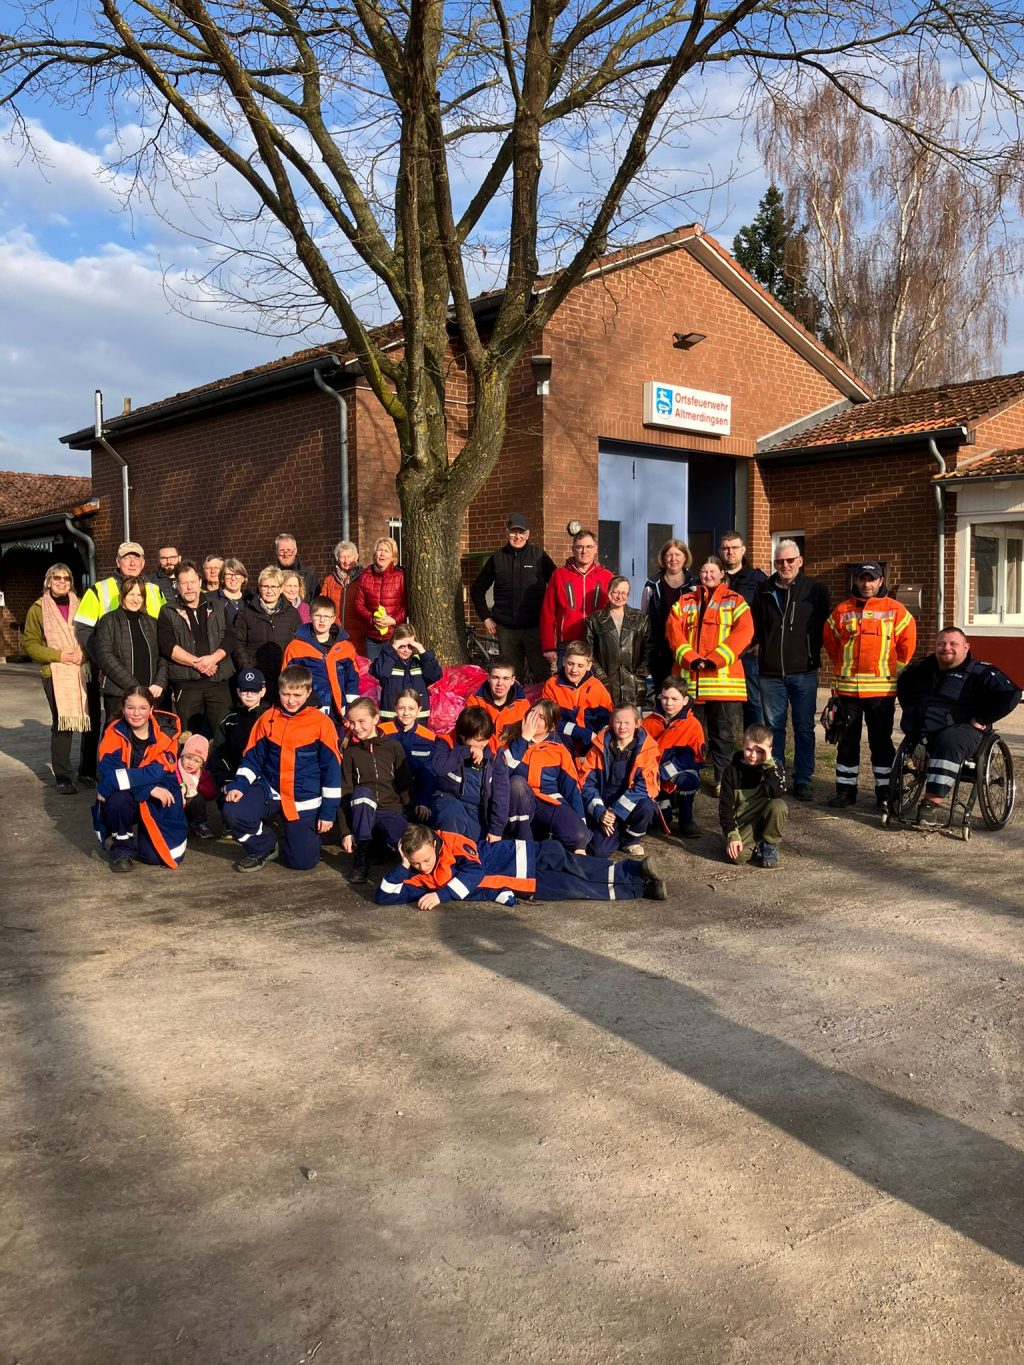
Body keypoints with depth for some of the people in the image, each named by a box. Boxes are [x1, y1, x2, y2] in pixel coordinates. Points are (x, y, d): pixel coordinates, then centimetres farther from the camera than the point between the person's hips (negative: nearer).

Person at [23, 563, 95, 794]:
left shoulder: (81, 606, 13)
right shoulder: (38, 609, 7)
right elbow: (30, 644, 4)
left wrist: (85, 653, -8)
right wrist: (58, 655, -10)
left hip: (85, 672, 3)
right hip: (55, 674, -3)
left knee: (91, 722, 2)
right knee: (62, 724, -7)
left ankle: (88, 771, 18)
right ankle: (63, 777, 2)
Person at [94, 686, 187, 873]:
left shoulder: (166, 729, -12)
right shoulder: (114, 733, -14)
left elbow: (160, 770, -22)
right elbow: (108, 773, -25)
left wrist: (121, 779, -32)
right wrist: (149, 788, -34)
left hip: (158, 801, 1)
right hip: (126, 798, -1)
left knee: (155, 855, -14)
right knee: (117, 799, -36)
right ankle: (122, 847, -7)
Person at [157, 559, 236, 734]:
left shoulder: (218, 607, 13)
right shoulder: (168, 613, 7)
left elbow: (230, 638, 4)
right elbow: (168, 646, -5)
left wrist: (213, 658, -13)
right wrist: (197, 663, -14)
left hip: (218, 680, 1)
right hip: (185, 682, -1)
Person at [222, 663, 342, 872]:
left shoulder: (321, 723, -9)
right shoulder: (268, 718, 0)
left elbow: (332, 769, -6)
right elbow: (252, 758, 7)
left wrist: (328, 811, -7)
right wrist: (238, 785, -11)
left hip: (305, 800, -2)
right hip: (270, 790, 2)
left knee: (303, 861, -5)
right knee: (232, 812, -25)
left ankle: (298, 832, 32)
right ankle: (264, 848, 6)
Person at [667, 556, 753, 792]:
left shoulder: (735, 601, 8)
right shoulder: (684, 602, 15)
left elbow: (744, 631, -5)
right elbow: (674, 631, 2)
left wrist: (715, 658, -15)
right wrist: (691, 658, -13)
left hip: (724, 679, -2)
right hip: (690, 678, 2)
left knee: (724, 734, 1)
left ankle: (723, 780, 11)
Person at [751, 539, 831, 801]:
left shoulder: (816, 590, 0)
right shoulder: (764, 590, 7)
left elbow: (825, 625, 4)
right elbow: (755, 626, 15)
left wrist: (813, 652, -3)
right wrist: (759, 645, 0)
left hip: (803, 671, -2)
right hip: (771, 671, 2)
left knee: (804, 728, 4)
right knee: (773, 727, 8)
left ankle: (802, 780, 12)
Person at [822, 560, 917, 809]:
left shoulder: (895, 610, 0)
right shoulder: (841, 611, 5)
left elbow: (908, 641, 6)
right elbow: (829, 641, 15)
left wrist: (896, 668, 9)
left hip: (882, 688, -2)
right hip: (848, 688, 2)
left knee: (881, 741, 5)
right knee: (847, 741, 8)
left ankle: (884, 791, 13)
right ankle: (845, 789, 16)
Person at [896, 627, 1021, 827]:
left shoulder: (979, 672, 0)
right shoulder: (922, 667, 18)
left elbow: (1010, 694, -10)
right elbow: (903, 685, 37)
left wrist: (981, 720, -11)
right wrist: (910, 712, 22)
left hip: (961, 728, -6)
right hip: (920, 728, 7)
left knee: (948, 743, -37)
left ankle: (932, 804, -42)